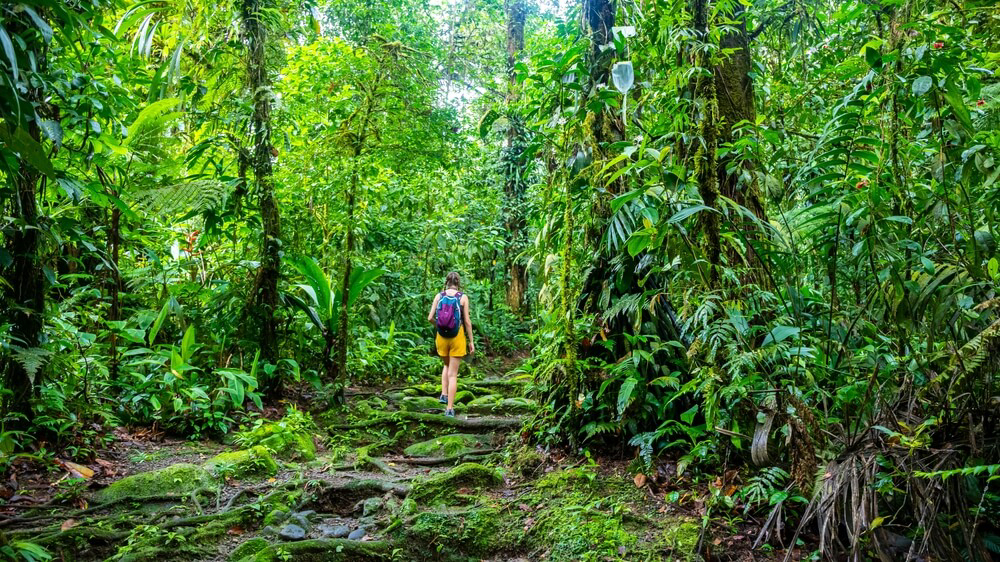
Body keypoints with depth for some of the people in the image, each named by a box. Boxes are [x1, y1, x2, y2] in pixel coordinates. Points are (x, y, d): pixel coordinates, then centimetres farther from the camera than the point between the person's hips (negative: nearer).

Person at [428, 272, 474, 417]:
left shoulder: (439, 296, -1)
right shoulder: (463, 297, -7)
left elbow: (430, 318, -4)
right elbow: (467, 321, -8)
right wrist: (471, 341, 0)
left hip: (441, 337, 2)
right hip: (457, 337, -2)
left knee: (447, 365, 29)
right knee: (453, 374, 4)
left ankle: (444, 395, 14)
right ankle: (449, 409, 3)